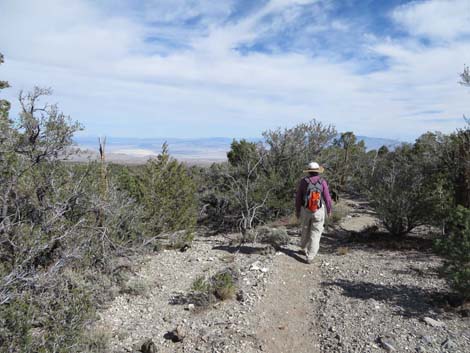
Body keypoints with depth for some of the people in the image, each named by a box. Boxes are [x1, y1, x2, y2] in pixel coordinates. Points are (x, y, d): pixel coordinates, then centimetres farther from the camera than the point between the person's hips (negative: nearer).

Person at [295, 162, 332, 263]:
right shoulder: (322, 181, -10)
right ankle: (309, 257, 1)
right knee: (315, 234, 5)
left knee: (306, 229, 24)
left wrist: (297, 211, 8)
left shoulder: (303, 181, -7)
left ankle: (304, 248, 44)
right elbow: (327, 198, -6)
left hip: (305, 210, 2)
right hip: (318, 211, -1)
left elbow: (298, 198, -4)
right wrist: (329, 209, 10)